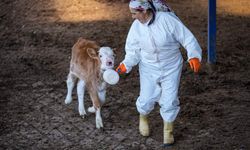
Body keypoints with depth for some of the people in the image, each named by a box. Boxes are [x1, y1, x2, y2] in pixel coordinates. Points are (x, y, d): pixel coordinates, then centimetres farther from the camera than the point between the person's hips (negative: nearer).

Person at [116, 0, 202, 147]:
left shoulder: (167, 19, -25)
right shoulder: (136, 26, -12)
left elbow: (187, 38, -20)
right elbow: (133, 51, -3)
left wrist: (194, 56, -32)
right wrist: (126, 65, -20)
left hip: (171, 68, -2)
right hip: (149, 68, 2)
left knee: (169, 100, 1)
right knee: (147, 99, 3)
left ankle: (168, 131, 27)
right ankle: (143, 117, 40)